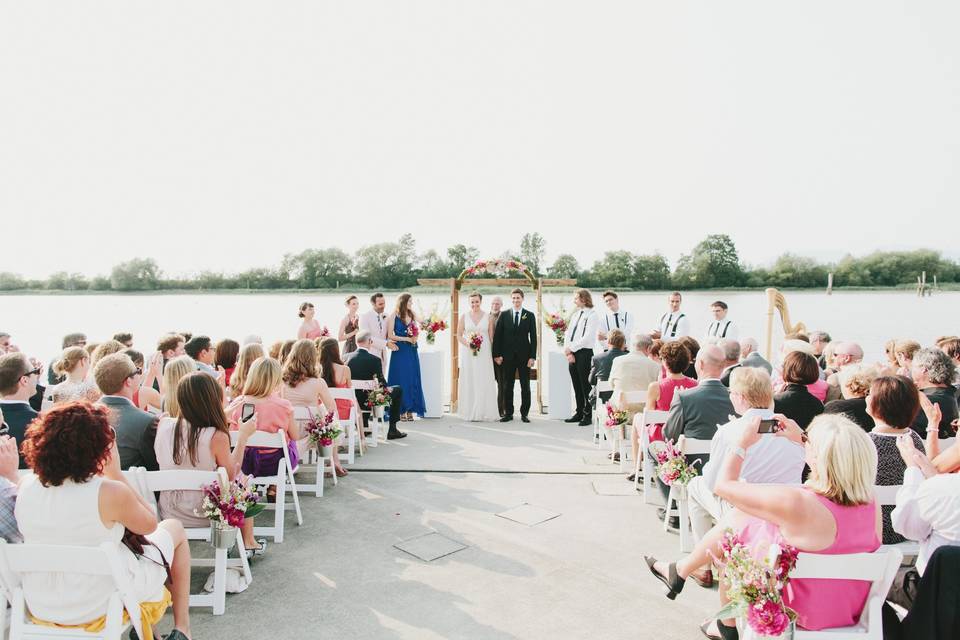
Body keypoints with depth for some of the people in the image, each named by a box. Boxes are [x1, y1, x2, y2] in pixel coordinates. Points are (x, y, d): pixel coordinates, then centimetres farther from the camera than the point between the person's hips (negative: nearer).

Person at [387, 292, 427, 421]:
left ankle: (410, 410, 9)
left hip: (412, 352, 5)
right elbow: (390, 335, -8)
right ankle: (400, 410, 5)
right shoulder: (394, 316, -4)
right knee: (401, 380, -1)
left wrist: (415, 337, -5)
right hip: (399, 352, -5)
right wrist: (407, 339, -10)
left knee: (412, 380, 3)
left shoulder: (412, 315, 10)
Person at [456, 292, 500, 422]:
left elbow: (491, 336, 5)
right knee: (469, 382, 1)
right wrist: (467, 344, -12)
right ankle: (469, 412, 8)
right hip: (468, 353, 0)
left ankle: (483, 412, 6)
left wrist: (493, 354, -1)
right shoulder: (464, 317, 5)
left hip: (484, 354, 0)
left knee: (484, 383, -2)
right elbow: (459, 335, 6)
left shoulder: (487, 317, 5)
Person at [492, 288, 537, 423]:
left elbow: (533, 337, 1)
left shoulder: (530, 315, 4)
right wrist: (497, 354, -5)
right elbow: (497, 336, 2)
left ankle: (524, 413, 13)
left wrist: (532, 356, -6)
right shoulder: (504, 315, 4)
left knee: (525, 386, 5)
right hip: (507, 356, 0)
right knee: (507, 386, 5)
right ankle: (508, 413, 13)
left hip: (524, 356, 0)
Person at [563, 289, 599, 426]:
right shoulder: (575, 314, 16)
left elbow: (587, 337, -17)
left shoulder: (592, 315, -7)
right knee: (576, 385, 12)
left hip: (585, 353, -7)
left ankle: (587, 416, 7)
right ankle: (579, 413, 21)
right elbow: (568, 334, 11)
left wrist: (571, 348, -13)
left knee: (585, 386, -1)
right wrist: (568, 352, -2)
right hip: (572, 354, 7)